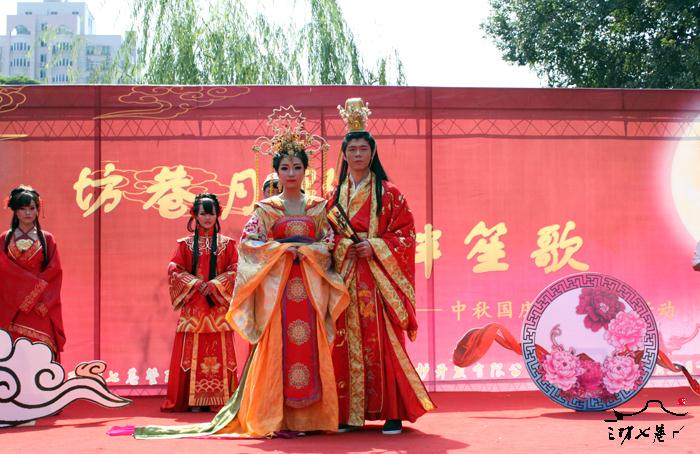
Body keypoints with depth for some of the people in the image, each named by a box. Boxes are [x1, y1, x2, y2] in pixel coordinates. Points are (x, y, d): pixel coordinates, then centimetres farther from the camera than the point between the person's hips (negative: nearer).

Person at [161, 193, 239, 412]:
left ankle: (220, 398, -1)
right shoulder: (185, 244, 9)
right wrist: (196, 284, -11)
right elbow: (174, 270, 1)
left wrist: (214, 286, -12)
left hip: (218, 305, 0)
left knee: (220, 351, -3)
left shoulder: (226, 243, 10)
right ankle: (195, 400, -2)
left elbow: (235, 270, 1)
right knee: (193, 350, -4)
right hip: (193, 304, 0)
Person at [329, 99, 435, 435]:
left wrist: (375, 246, -14)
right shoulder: (337, 195, 14)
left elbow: (406, 233, -2)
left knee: (381, 342, -7)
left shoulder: (388, 193, 2)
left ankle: (392, 413, -1)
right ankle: (350, 413, 7)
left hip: (377, 277, -3)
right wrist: (337, 244, -5)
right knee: (347, 343, 1)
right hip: (344, 277, 3)